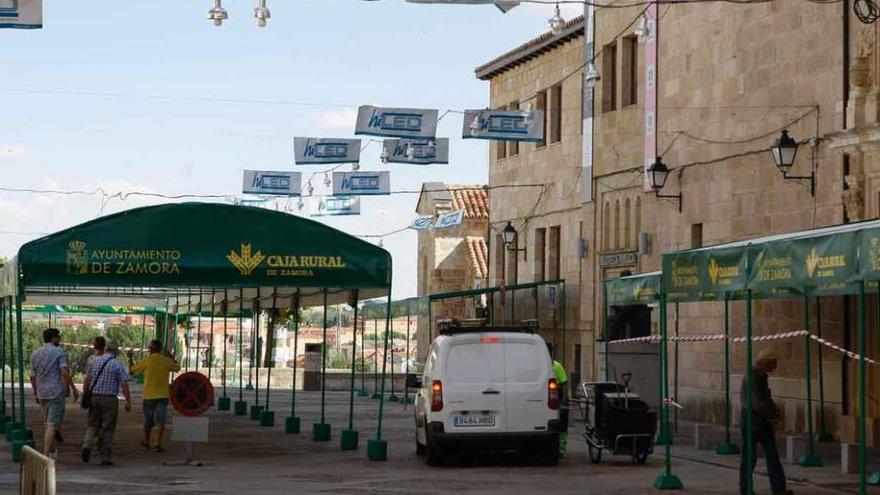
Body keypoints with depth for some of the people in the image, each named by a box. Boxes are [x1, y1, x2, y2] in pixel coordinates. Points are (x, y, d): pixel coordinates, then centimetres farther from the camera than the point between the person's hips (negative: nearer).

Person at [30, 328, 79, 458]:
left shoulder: (35, 354, 10)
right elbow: (65, 373, -16)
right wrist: (74, 389, -10)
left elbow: (32, 377, 11)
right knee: (52, 425, -8)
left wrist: (36, 394, 21)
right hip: (56, 392, -6)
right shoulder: (60, 352, -6)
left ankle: (52, 451, 30)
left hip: (42, 393, 6)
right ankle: (46, 455, -15)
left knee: (49, 423, 20)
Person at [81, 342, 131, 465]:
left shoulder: (95, 361, 8)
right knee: (107, 429, 3)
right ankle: (106, 457, 4)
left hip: (94, 397, 4)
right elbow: (124, 385, -11)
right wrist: (128, 402, -7)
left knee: (93, 424, 16)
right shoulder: (117, 365, -5)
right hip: (109, 399, -4)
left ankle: (88, 445, -10)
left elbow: (86, 381, 10)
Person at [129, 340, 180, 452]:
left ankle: (146, 442, 30)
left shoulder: (147, 361, -8)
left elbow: (132, 370, 4)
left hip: (149, 395, -1)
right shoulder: (167, 361, -2)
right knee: (160, 421, -3)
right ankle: (157, 443, -13)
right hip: (163, 395, 1)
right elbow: (177, 367, 18)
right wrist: (171, 358, 29)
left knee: (148, 421, 14)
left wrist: (130, 358, 19)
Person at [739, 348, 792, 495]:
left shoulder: (762, 377, 13)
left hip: (764, 422, 9)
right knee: (749, 457, 0)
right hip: (752, 422, -9)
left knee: (772, 455, 2)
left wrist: (775, 413, 5)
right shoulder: (751, 377, -16)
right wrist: (772, 417, -17)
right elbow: (756, 403, -23)